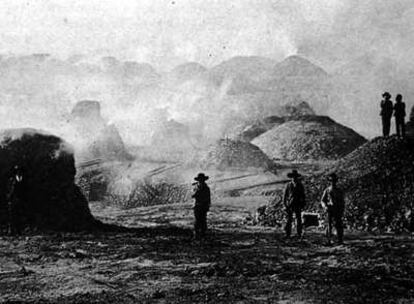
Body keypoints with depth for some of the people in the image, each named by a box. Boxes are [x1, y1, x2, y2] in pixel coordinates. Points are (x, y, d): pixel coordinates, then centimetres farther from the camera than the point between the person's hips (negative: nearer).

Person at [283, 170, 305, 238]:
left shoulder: (300, 185, 6)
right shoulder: (288, 185, 5)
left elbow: (303, 196, 10)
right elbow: (285, 195, 8)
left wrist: (303, 205, 5)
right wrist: (285, 204, 2)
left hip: (298, 205, 0)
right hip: (290, 205, 0)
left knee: (299, 219, -1)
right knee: (289, 219, -1)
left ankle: (299, 233, 4)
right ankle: (288, 233, 2)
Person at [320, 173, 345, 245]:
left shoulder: (339, 191, 10)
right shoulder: (327, 190, 7)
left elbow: (342, 201, 12)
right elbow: (322, 200, 7)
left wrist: (342, 211, 3)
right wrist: (325, 206, -12)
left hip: (338, 211, 1)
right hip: (330, 210, -1)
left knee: (339, 225, -4)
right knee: (329, 225, -2)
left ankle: (340, 240, 1)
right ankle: (328, 240, 4)